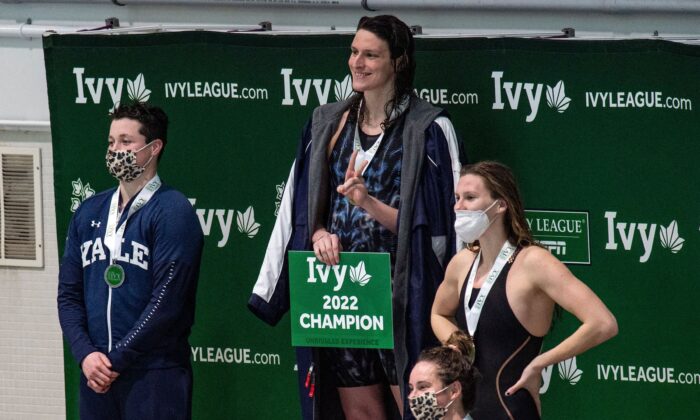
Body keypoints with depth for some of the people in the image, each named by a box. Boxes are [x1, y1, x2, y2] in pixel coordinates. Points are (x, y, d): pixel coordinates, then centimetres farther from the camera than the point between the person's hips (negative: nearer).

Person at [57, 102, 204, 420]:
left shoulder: (172, 211, -5)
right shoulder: (89, 212, 14)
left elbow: (167, 300, -13)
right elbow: (68, 293, 11)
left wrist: (117, 360, -13)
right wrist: (85, 354, -5)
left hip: (155, 374, -5)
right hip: (96, 375, 6)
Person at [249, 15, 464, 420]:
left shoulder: (430, 129, -3)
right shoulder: (328, 123, 14)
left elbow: (436, 220, -6)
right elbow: (303, 206, 17)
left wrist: (369, 203, -20)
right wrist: (320, 233, -5)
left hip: (402, 291, -5)